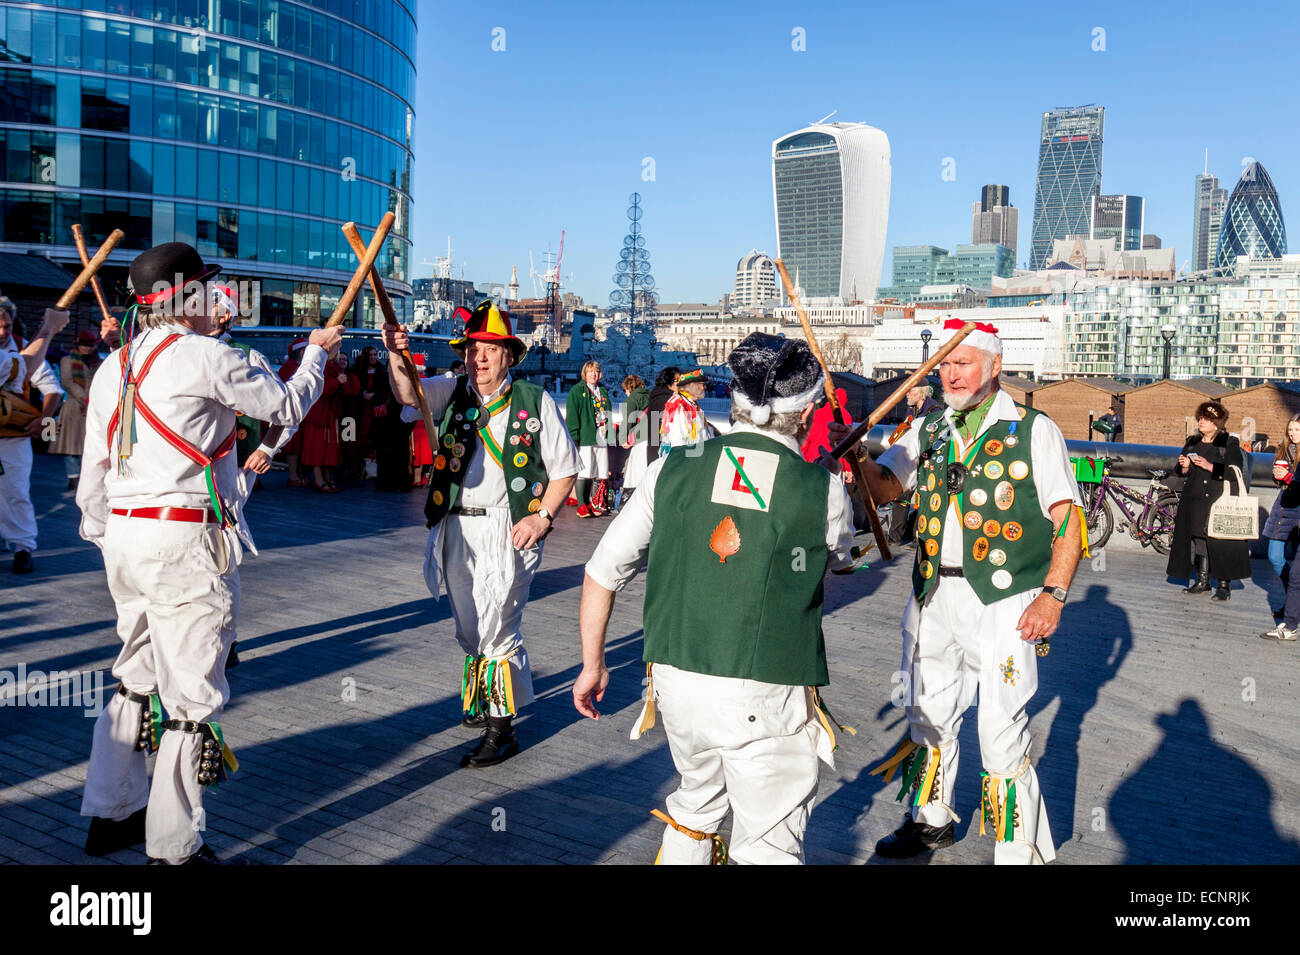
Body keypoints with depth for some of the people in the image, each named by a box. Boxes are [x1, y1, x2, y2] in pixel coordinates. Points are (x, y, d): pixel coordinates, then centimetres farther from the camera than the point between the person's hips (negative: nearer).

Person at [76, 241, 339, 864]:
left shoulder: (113, 365, 13)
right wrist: (316, 351, 18)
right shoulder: (204, 356, -10)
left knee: (137, 676, 21)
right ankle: (174, 848, 7)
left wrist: (103, 537, 24)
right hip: (187, 539, -8)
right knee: (190, 691, 0)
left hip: (124, 535, 8)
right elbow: (287, 404, 1)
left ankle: (111, 813, 32)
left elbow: (93, 468, 15)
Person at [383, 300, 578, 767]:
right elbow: (408, 394, -13)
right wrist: (396, 356, -32)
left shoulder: (534, 400, -1)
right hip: (456, 529, 5)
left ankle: (501, 728, 6)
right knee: (468, 627, 17)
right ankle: (480, 698, 40)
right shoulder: (452, 392, 7)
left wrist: (542, 517, -10)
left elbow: (564, 468, 2)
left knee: (495, 626, -7)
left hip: (507, 531, -4)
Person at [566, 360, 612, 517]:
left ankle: (594, 503, 14)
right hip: (584, 438, -6)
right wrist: (574, 436, -14)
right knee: (583, 471, -6)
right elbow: (572, 415, -5)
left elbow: (608, 414, 24)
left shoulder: (603, 391, 20)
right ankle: (581, 504, 0)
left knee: (599, 472, 5)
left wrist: (609, 433, 15)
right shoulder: (577, 391, 1)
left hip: (601, 438, 6)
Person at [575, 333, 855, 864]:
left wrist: (592, 663, 15)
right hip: (765, 697, -4)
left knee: (697, 803, 28)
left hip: (675, 680, 4)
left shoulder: (673, 470, -1)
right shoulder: (823, 489, -6)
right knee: (768, 848, 9)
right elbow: (840, 559, 16)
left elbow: (603, 571, 2)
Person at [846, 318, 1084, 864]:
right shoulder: (927, 430, 11)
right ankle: (931, 820, 37)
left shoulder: (1034, 430, -2)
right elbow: (886, 487, -1)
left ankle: (1020, 850, 12)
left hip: (1002, 603, -5)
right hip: (933, 597, 5)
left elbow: (1067, 519, -3)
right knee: (927, 714, 17)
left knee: (1001, 733, -5)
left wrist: (1053, 595, -12)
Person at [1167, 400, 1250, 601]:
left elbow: (1235, 472, -10)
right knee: (1198, 539, 4)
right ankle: (1202, 580, 13)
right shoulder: (1192, 443, 15)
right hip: (1195, 498, 5)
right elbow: (1182, 473, 19)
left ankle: (1224, 584, -1)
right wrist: (1185, 467, -3)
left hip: (1220, 500, -5)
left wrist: (1209, 466, -17)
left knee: (1220, 541, -7)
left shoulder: (1229, 443, -1)